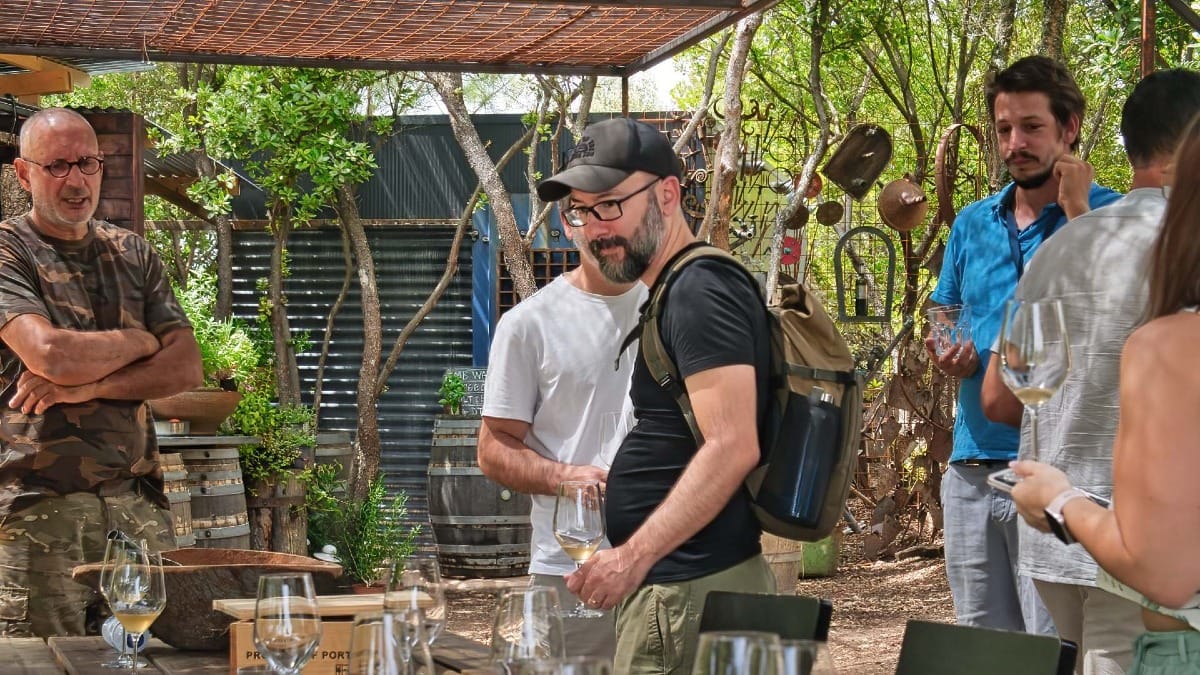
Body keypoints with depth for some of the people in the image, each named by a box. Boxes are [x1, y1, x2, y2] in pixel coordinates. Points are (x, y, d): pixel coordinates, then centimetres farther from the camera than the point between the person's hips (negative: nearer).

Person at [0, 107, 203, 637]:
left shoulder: (133, 254, 16)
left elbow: (186, 367, 6)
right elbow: (50, 354, -18)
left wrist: (88, 386, -9)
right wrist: (139, 342, 0)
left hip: (138, 501, 5)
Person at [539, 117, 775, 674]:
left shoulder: (699, 293, -14)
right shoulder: (678, 293, 18)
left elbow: (731, 448, -24)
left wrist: (634, 556, -24)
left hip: (690, 589, -10)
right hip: (683, 580, 10)